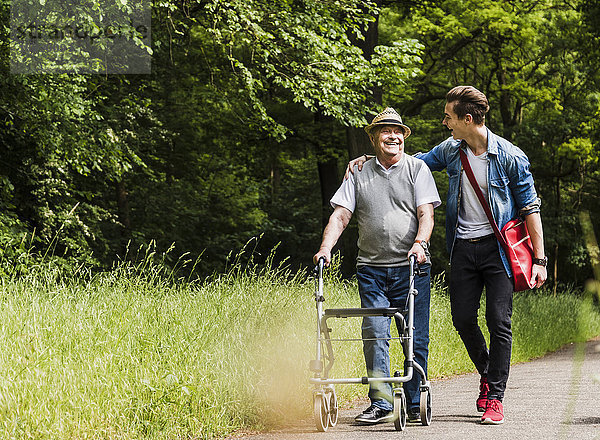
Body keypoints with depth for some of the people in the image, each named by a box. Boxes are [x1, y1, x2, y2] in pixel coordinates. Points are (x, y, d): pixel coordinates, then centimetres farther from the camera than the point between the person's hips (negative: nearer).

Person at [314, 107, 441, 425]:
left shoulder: (417, 169, 7)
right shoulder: (359, 174, 11)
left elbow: (425, 213, -3)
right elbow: (340, 215, 5)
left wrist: (419, 243, -21)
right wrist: (325, 247, -10)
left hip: (411, 267, -1)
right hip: (371, 268, 1)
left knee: (415, 338, -1)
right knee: (374, 334, -6)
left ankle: (415, 404, 8)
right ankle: (380, 404, -3)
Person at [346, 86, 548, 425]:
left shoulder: (509, 156, -10)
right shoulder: (451, 150, 5)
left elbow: (530, 208, -6)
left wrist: (539, 259, -9)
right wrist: (369, 159, 8)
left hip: (497, 248, -5)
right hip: (463, 247, 5)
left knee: (499, 322, -7)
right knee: (463, 319, 3)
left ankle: (495, 398, -1)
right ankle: (487, 372, 29)